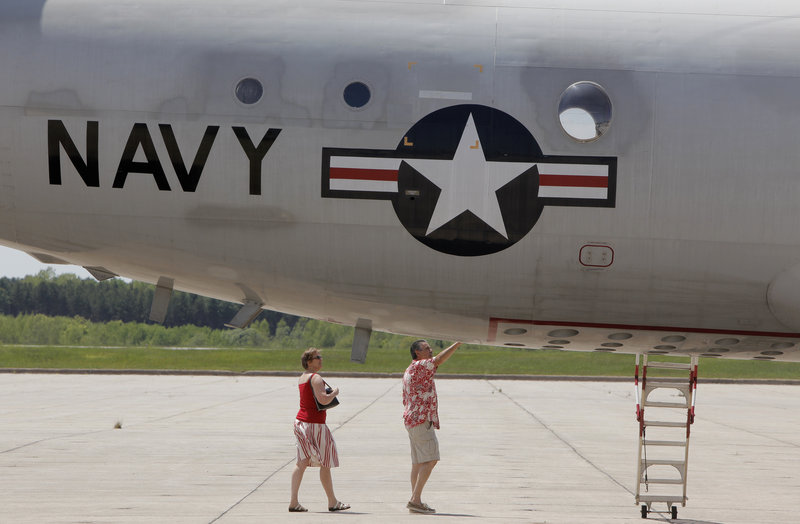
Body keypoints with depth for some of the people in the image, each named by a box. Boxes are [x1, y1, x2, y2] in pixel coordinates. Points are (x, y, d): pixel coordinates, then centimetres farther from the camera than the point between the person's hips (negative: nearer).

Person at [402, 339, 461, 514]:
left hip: (411, 421, 11)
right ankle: (416, 499, -18)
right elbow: (440, 359, -23)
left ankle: (415, 501, 7)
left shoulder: (408, 372, 22)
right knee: (430, 459, -13)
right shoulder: (419, 366, -9)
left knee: (418, 462, 9)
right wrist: (458, 343, -18)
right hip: (422, 421, -11)